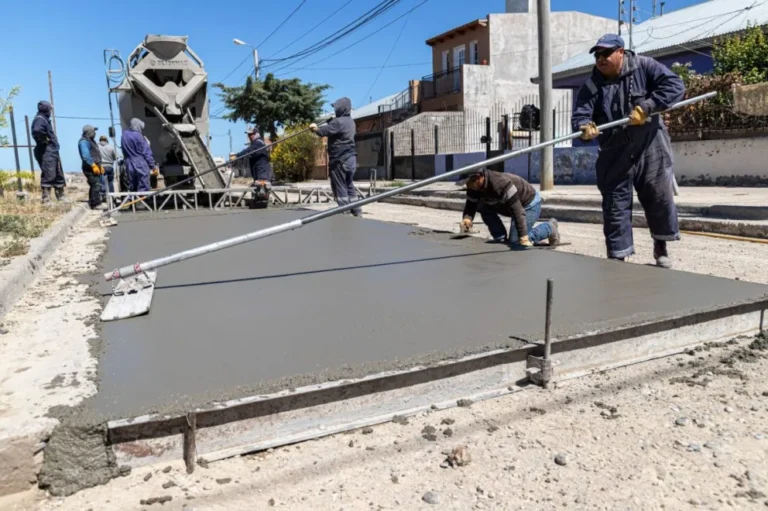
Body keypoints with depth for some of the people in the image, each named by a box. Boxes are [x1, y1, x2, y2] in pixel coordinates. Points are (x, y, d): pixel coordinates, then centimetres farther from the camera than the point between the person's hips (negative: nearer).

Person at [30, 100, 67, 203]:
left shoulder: (45, 120, 20)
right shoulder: (40, 119, -12)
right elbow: (37, 131, -32)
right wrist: (44, 139, -18)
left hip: (52, 151, 11)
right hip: (46, 152, -10)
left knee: (59, 175, 16)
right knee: (48, 175, -13)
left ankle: (61, 196, 26)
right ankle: (46, 199, -12)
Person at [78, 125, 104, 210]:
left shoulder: (91, 141, 22)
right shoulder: (84, 141, -10)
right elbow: (86, 155, -22)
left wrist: (100, 166, 25)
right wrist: (93, 165, -26)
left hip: (95, 167, 10)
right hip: (90, 168, -10)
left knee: (94, 186, 12)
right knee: (96, 185, -15)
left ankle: (92, 203, 18)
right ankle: (96, 204, -15)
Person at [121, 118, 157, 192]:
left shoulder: (124, 135, 10)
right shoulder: (138, 136, -10)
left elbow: (124, 152, 15)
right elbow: (146, 152, -9)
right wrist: (153, 166, -6)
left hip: (129, 166, 7)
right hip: (141, 165, -6)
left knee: (133, 188, 11)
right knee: (143, 189, -6)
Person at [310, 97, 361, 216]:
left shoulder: (338, 122, -16)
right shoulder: (350, 121, 13)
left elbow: (323, 131, -17)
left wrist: (315, 128, 3)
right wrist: (329, 121, 10)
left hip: (340, 159, -9)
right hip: (351, 158, 9)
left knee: (339, 187, -2)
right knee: (349, 185, 14)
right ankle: (356, 210, 15)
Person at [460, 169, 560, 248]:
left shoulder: (501, 184, -38)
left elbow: (517, 211, -39)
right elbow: (471, 204, -10)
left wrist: (524, 238, -41)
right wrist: (467, 218, -34)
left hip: (530, 203, -8)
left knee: (515, 242, -16)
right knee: (482, 207, -11)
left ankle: (549, 228, 6)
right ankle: (501, 240, -1)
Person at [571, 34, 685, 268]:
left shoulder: (644, 66, -3)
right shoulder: (592, 85, 1)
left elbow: (675, 85, -10)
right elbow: (579, 114, -10)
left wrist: (646, 107, -23)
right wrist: (586, 126, -34)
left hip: (650, 147, -1)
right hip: (614, 153, 1)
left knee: (660, 197, 6)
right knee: (615, 205, 1)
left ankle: (661, 246, 28)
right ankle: (617, 255, 11)